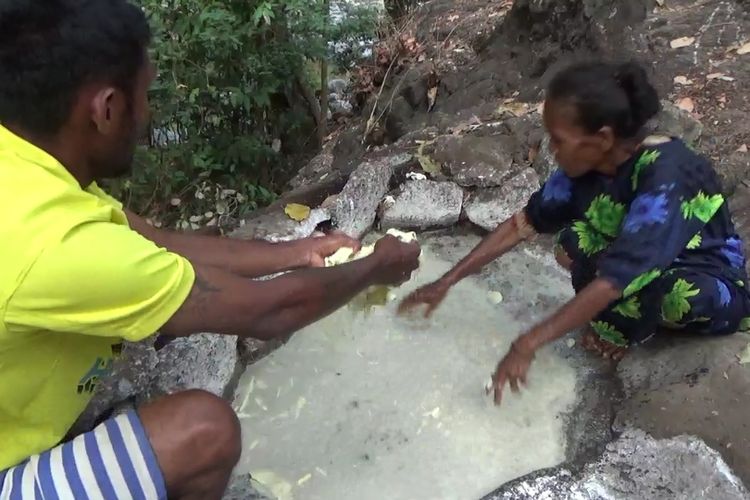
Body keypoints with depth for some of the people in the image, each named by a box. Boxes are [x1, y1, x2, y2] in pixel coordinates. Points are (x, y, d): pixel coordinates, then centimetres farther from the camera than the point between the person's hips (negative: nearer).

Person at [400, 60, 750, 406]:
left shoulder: (663, 178, -36)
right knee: (574, 241, -23)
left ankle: (625, 330, -6)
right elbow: (524, 223, -9)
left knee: (677, 291, -39)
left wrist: (528, 345, -36)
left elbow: (611, 281, -38)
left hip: (714, 290, -4)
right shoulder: (587, 162, -15)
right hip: (643, 270, 5)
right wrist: (447, 282, -10)